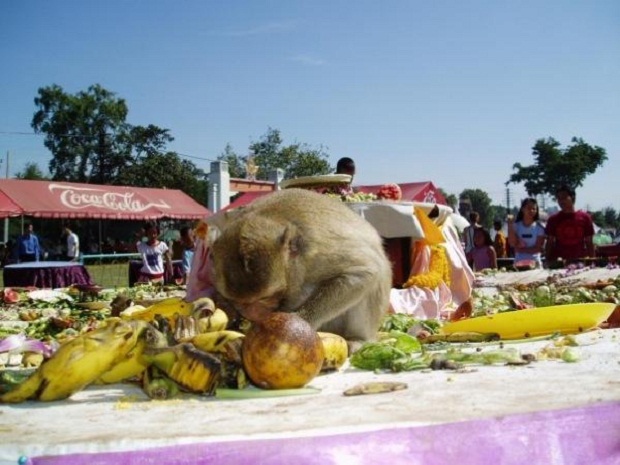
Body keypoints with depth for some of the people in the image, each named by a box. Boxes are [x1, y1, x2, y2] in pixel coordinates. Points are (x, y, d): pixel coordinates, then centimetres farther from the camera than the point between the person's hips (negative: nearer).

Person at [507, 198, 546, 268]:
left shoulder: (539, 228, 0)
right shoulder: (516, 226, 3)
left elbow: (538, 248, -4)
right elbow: (512, 243, -8)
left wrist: (522, 249, -11)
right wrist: (510, 226, -13)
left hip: (535, 263, 0)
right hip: (519, 262, 0)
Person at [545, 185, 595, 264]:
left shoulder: (584, 217, 4)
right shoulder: (553, 219, 5)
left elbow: (589, 243, 7)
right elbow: (549, 244, 6)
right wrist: (548, 262, -2)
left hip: (580, 261, 0)